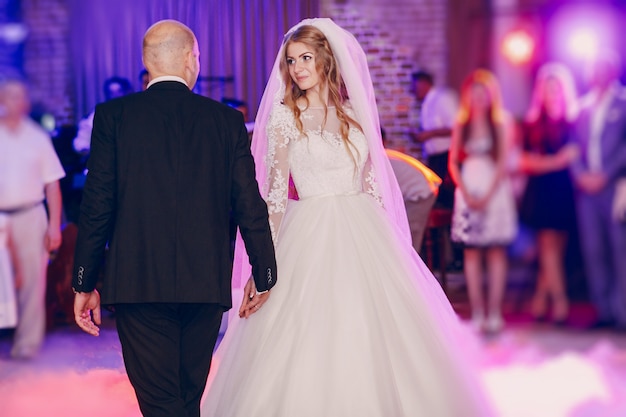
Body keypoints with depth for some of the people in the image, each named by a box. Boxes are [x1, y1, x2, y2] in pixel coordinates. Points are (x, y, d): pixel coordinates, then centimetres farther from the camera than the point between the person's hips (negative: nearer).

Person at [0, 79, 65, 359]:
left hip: (30, 217, 0)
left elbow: (52, 185, 7)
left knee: (32, 281, -1)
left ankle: (27, 341, 6)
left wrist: (54, 226, 1)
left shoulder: (37, 137, 6)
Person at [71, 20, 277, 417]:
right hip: (207, 282, 3)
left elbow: (97, 205, -3)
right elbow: (250, 205, 4)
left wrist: (85, 283, 4)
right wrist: (264, 274, 15)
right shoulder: (227, 120, 4)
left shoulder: (113, 115, -1)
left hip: (138, 282, -2)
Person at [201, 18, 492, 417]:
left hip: (364, 233, 4)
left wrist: (382, 237, 7)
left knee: (373, 336, 3)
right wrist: (268, 257, -11)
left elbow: (372, 182, 12)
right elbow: (275, 192, -4)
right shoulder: (284, 116, -1)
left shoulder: (354, 112, 9)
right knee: (310, 342, -5)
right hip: (311, 235, -4)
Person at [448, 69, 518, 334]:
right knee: (471, 252, 0)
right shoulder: (461, 125, 7)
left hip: (495, 190, -2)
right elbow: (453, 163, 5)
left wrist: (488, 196, -10)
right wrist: (467, 194, -7)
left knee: (496, 252, -3)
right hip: (468, 191, 2)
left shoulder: (500, 124, 0)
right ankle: (477, 314, 2)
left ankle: (494, 313, -1)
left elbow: (503, 163, -4)